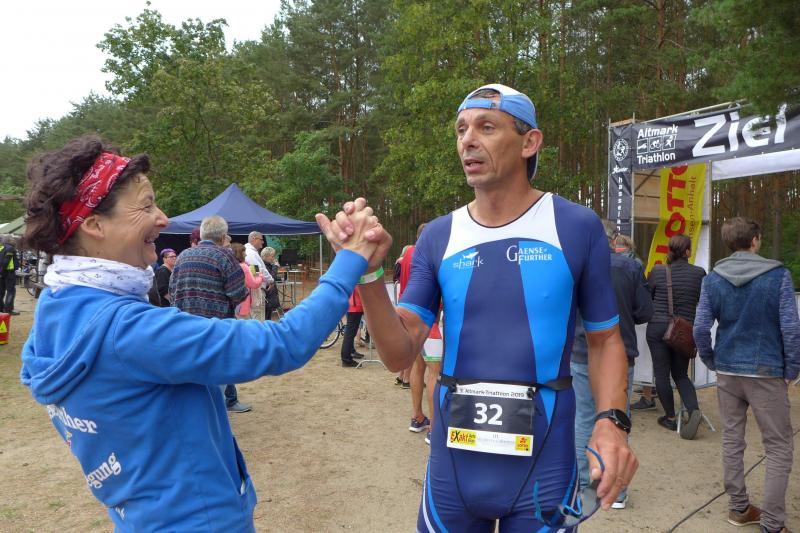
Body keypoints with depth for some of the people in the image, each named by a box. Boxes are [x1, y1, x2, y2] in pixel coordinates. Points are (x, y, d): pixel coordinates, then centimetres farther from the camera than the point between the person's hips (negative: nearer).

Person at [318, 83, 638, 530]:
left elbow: (605, 339, 1)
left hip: (543, 463, -2)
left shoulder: (577, 227, -7)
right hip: (454, 460, 3)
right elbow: (400, 355, -6)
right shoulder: (438, 237, -2)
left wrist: (612, 420, -15)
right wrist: (370, 273, -20)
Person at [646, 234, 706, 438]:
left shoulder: (657, 271, -7)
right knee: (681, 374, 18)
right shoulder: (699, 273, -5)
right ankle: (694, 410, -2)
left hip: (657, 327, -2)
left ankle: (670, 417, 17)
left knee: (661, 374, 9)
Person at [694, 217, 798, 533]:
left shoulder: (712, 280, -1)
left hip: (727, 372, 3)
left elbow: (701, 329, -4)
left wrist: (712, 363, 10)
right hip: (766, 373, -3)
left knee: (732, 441, 14)